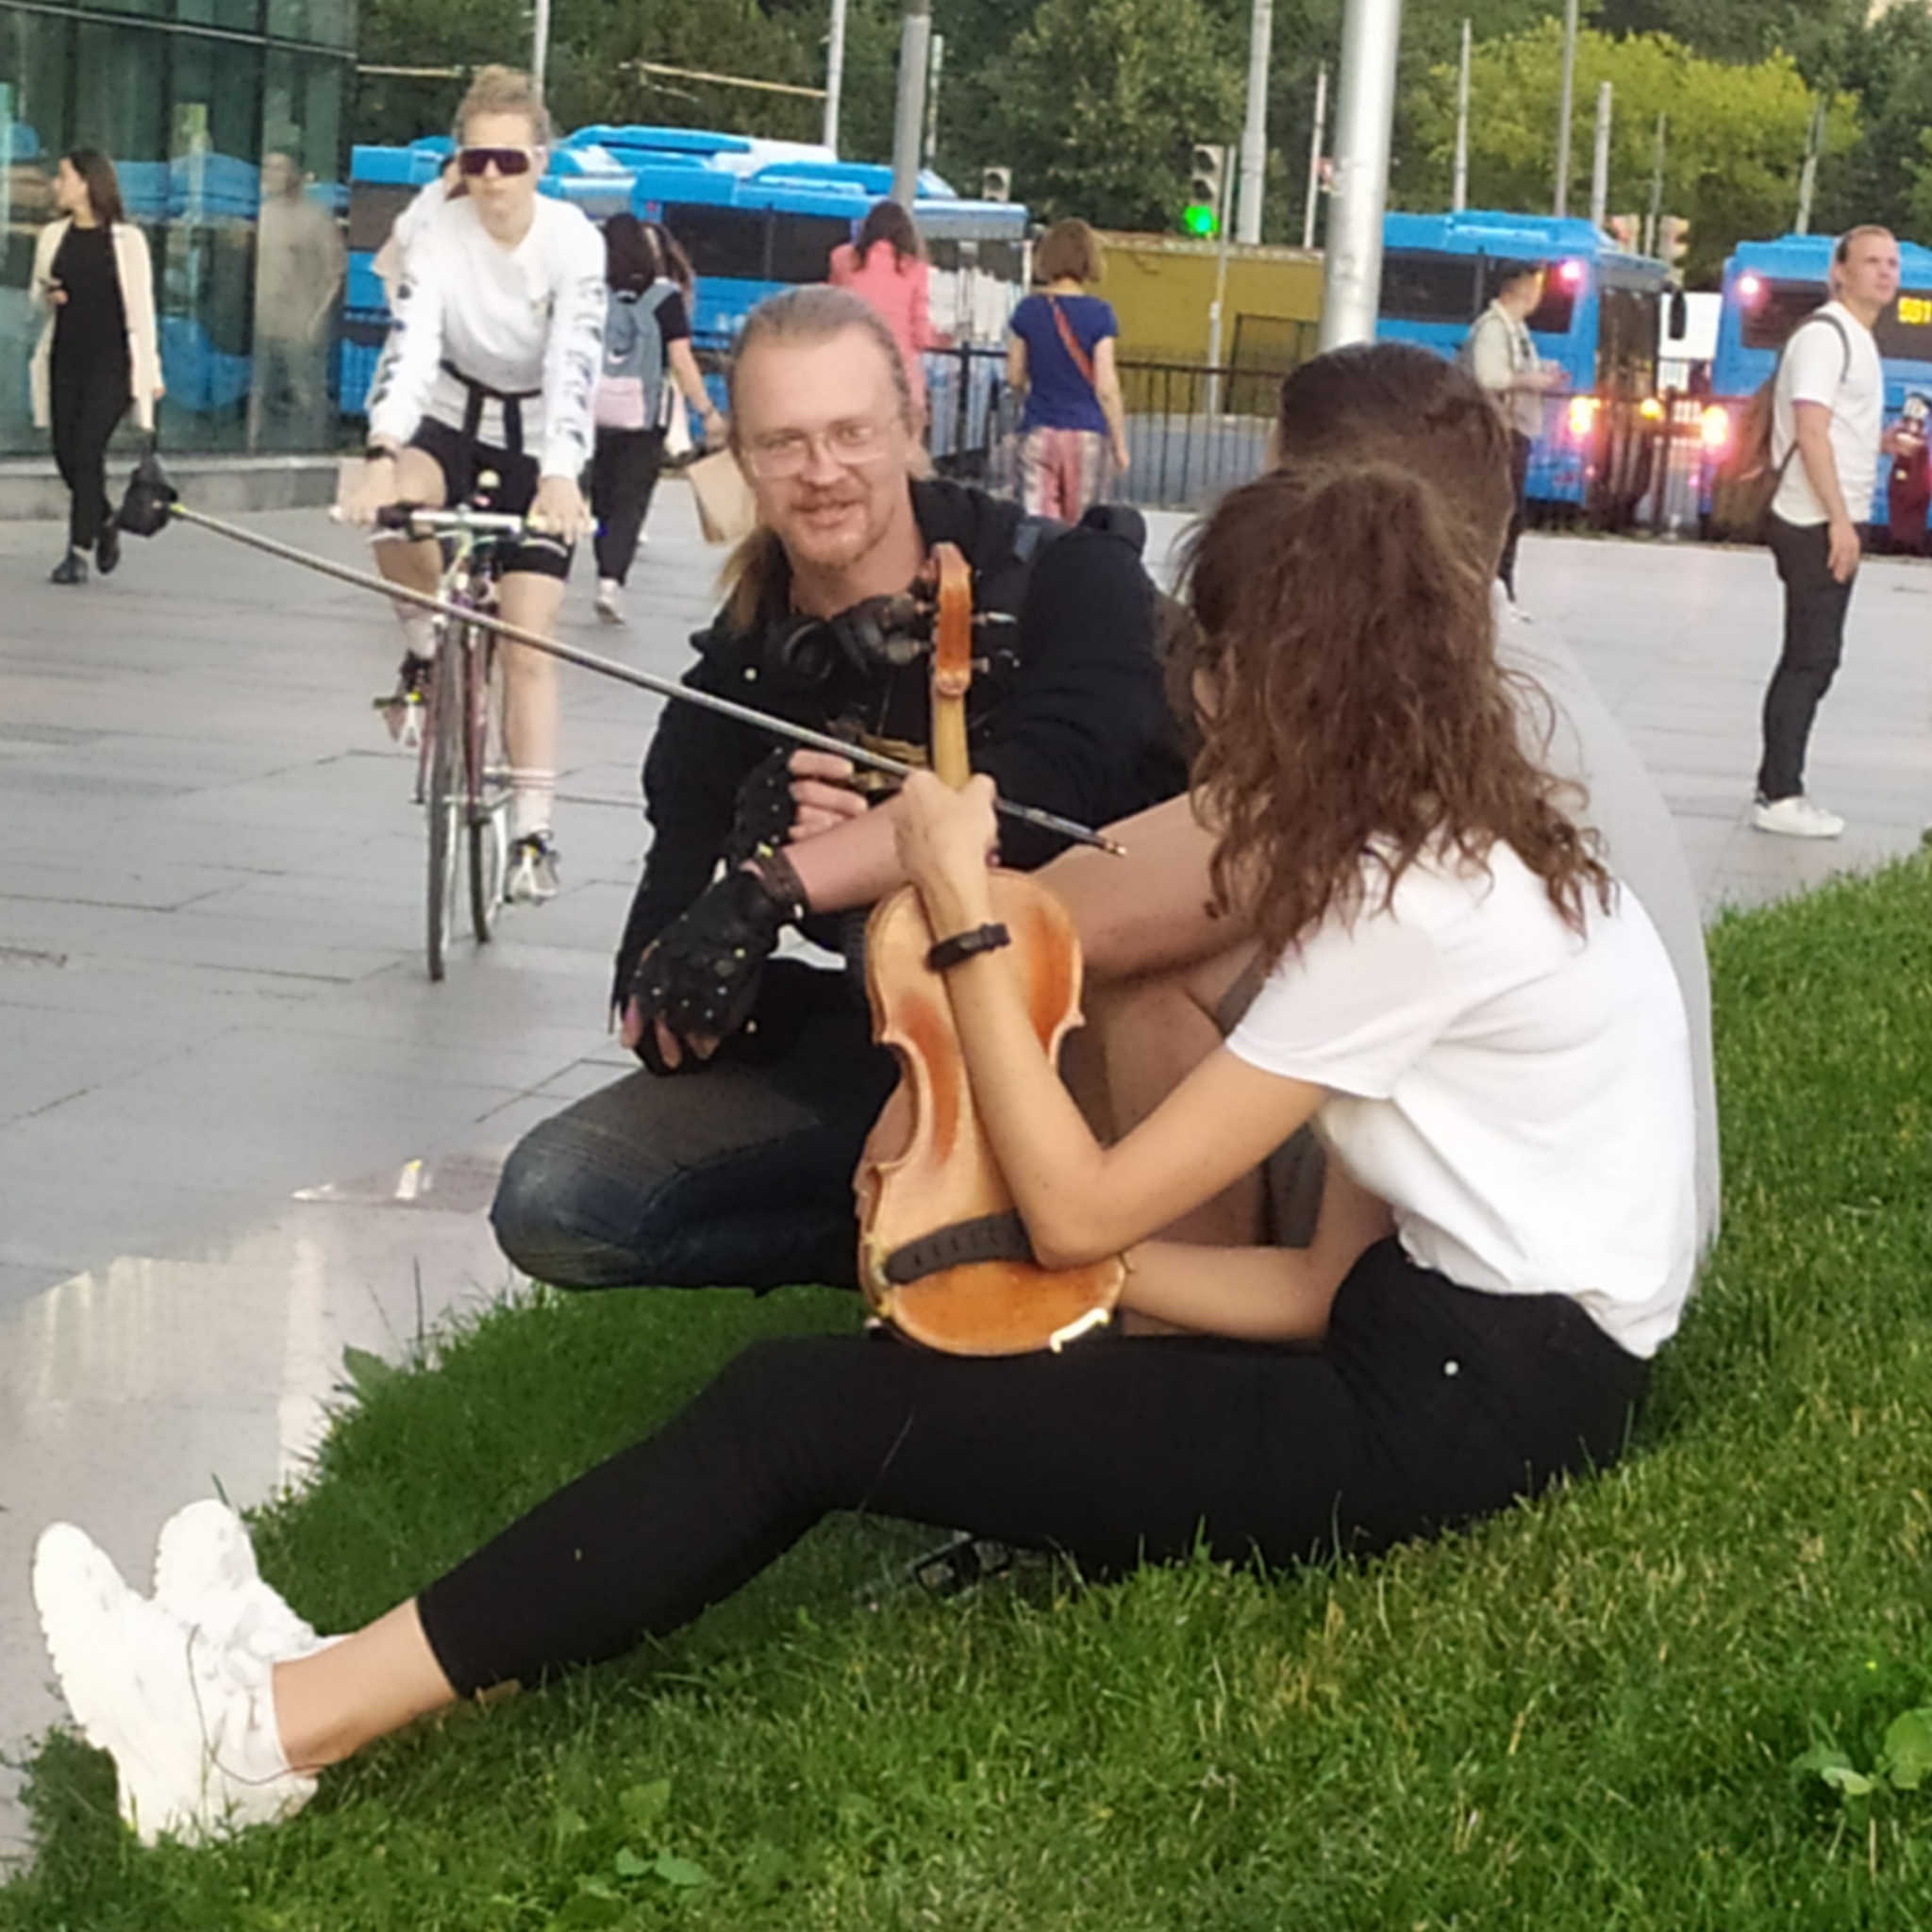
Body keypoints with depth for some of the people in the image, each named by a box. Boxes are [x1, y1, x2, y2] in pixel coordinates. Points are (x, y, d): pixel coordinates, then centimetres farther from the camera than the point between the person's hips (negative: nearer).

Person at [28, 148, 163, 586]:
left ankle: (78, 551, -11)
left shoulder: (126, 240, -3)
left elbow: (141, 306, -2)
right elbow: (36, 292, 20)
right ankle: (104, 523, 29)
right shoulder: (53, 236, 9)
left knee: (88, 448, -13)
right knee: (65, 451, 3)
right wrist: (47, 295, -5)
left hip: (110, 358, -5)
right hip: (65, 356, 5)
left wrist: (150, 370, -4)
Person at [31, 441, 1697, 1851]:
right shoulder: (1441, 850, 12)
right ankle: (337, 1682, -3)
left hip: (1476, 1406, -9)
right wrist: (1073, 1265, 1)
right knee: (861, 1382, 0)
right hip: (1455, 1340, 9)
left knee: (814, 1416, -12)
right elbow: (1335, 1279, 7)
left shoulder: (1415, 903, -18)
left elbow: (1077, 1206, -16)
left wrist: (963, 912, -11)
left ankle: (282, 1728, -9)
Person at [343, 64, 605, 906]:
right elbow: (410, 342, -30)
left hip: (538, 438, -1)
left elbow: (572, 364, -32)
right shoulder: (438, 230, -18)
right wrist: (383, 454, -47)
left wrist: (561, 477, -48)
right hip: (453, 417, 1)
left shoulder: (573, 240, -21)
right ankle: (428, 647, -4)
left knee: (526, 645, -8)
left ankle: (532, 835, -1)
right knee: (395, 514, -34)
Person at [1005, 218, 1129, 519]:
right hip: (1086, 435, -2)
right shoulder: (1098, 314, -9)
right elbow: (1106, 388, -9)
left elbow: (1015, 378, 6)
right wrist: (1120, 445, 0)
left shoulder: (1028, 310, -1)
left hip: (1038, 433, 2)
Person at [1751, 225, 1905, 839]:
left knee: (1811, 660, 12)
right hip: (1818, 526, -10)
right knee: (1810, 660, -8)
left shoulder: (1856, 340, 18)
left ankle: (1779, 790, 17)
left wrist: (1883, 440, 12)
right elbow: (1810, 432, -21)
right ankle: (1779, 797, -4)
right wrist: (1840, 519, -23)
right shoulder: (1824, 335, -14)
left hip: (1835, 524, 10)